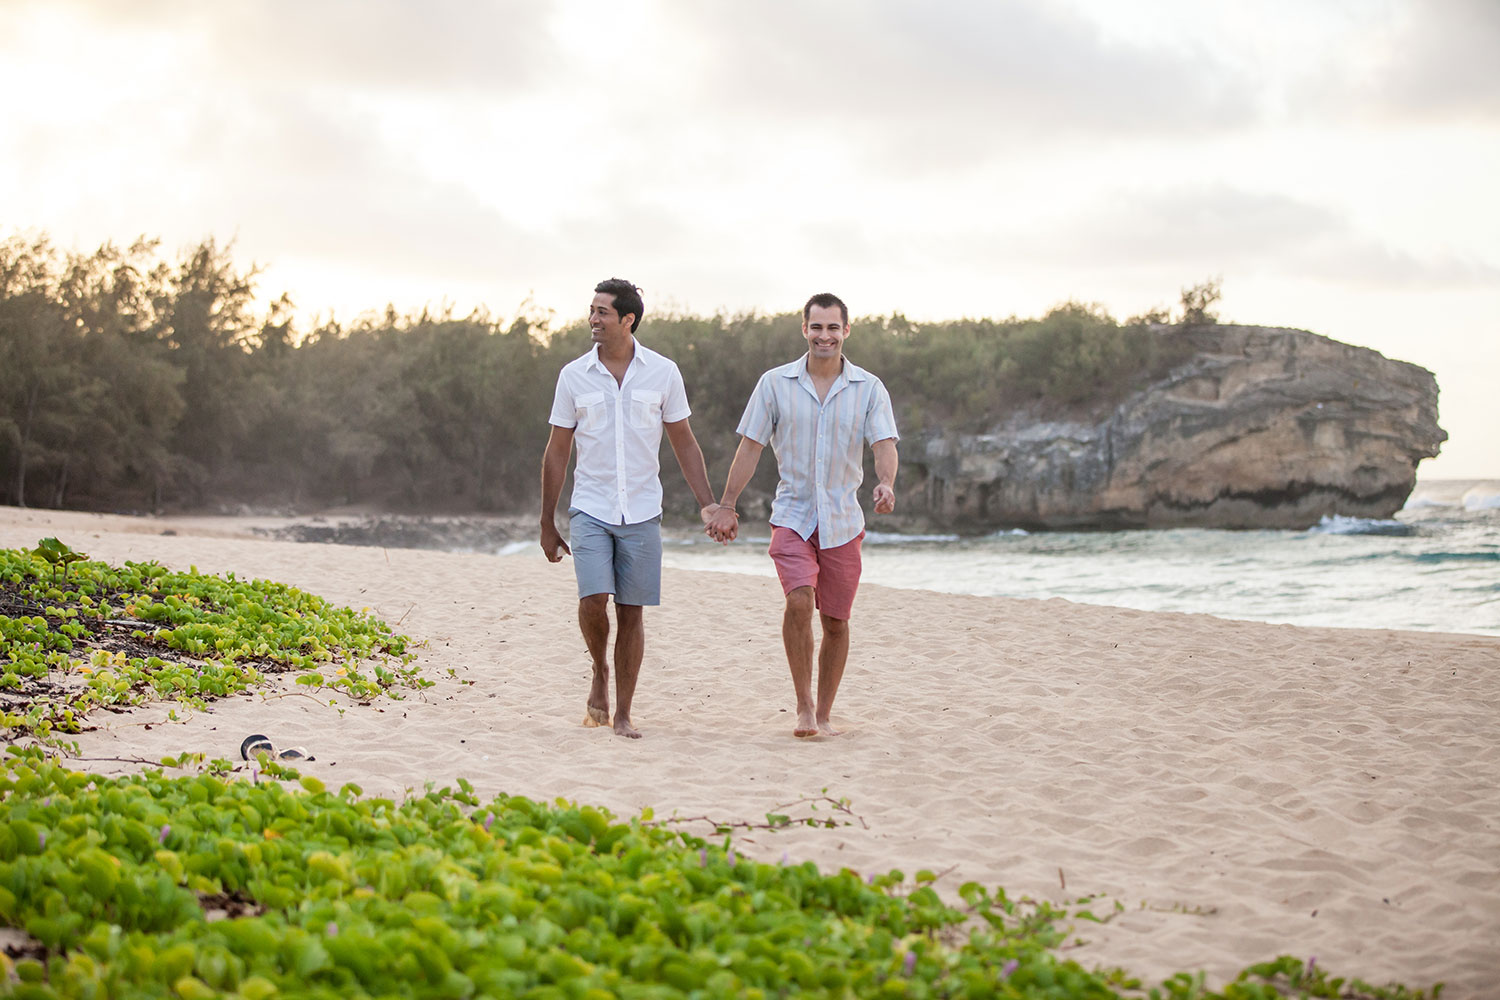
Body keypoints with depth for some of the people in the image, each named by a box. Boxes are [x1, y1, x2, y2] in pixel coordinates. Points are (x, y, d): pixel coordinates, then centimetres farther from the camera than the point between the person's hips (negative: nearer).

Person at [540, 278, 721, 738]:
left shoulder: (662, 372, 0)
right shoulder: (574, 375, 1)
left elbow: (684, 444, 7)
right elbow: (556, 452, 7)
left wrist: (708, 504, -2)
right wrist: (547, 525, 8)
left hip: (641, 511, 0)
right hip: (590, 507, 0)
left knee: (632, 611, 3)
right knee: (593, 598, -17)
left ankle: (623, 714, 13)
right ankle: (600, 673, 13)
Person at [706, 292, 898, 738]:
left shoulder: (869, 388, 2)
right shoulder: (775, 383, 2)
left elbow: (884, 444, -8)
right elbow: (750, 447, 5)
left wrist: (886, 483, -29)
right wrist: (726, 505, 3)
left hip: (843, 520, 1)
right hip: (792, 514, -1)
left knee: (835, 620, 5)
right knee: (799, 601, -22)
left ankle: (824, 714, 20)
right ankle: (803, 705, -10)